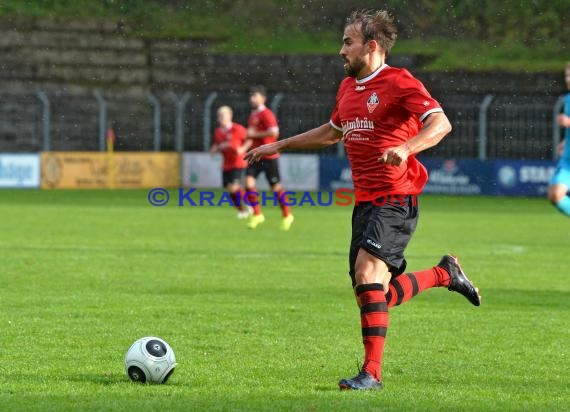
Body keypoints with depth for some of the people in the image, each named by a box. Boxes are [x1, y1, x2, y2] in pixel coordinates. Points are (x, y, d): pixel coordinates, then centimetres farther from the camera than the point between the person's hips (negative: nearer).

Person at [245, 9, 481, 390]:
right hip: (365, 201, 8)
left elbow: (441, 123, -21)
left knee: (368, 271, -24)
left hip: (396, 200, -8)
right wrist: (279, 146, 34)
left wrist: (406, 148, -37)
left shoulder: (400, 83, -9)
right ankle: (445, 273, 27)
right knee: (378, 296, 4)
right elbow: (332, 132, 34)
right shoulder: (347, 88, 16)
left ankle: (372, 372, -22)